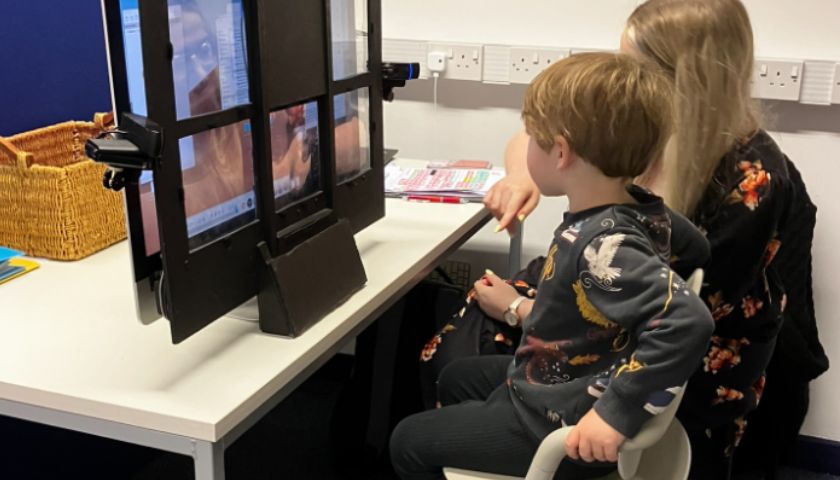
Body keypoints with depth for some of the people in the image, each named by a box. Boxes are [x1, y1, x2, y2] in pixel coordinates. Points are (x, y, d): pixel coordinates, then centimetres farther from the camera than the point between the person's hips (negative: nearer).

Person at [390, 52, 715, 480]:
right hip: (557, 383, 10)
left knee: (409, 442, 8)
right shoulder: (638, 210, -7)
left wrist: (616, 414, -36)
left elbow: (687, 321, -45)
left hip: (562, 428, -9)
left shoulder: (601, 245, -35)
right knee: (457, 379, 31)